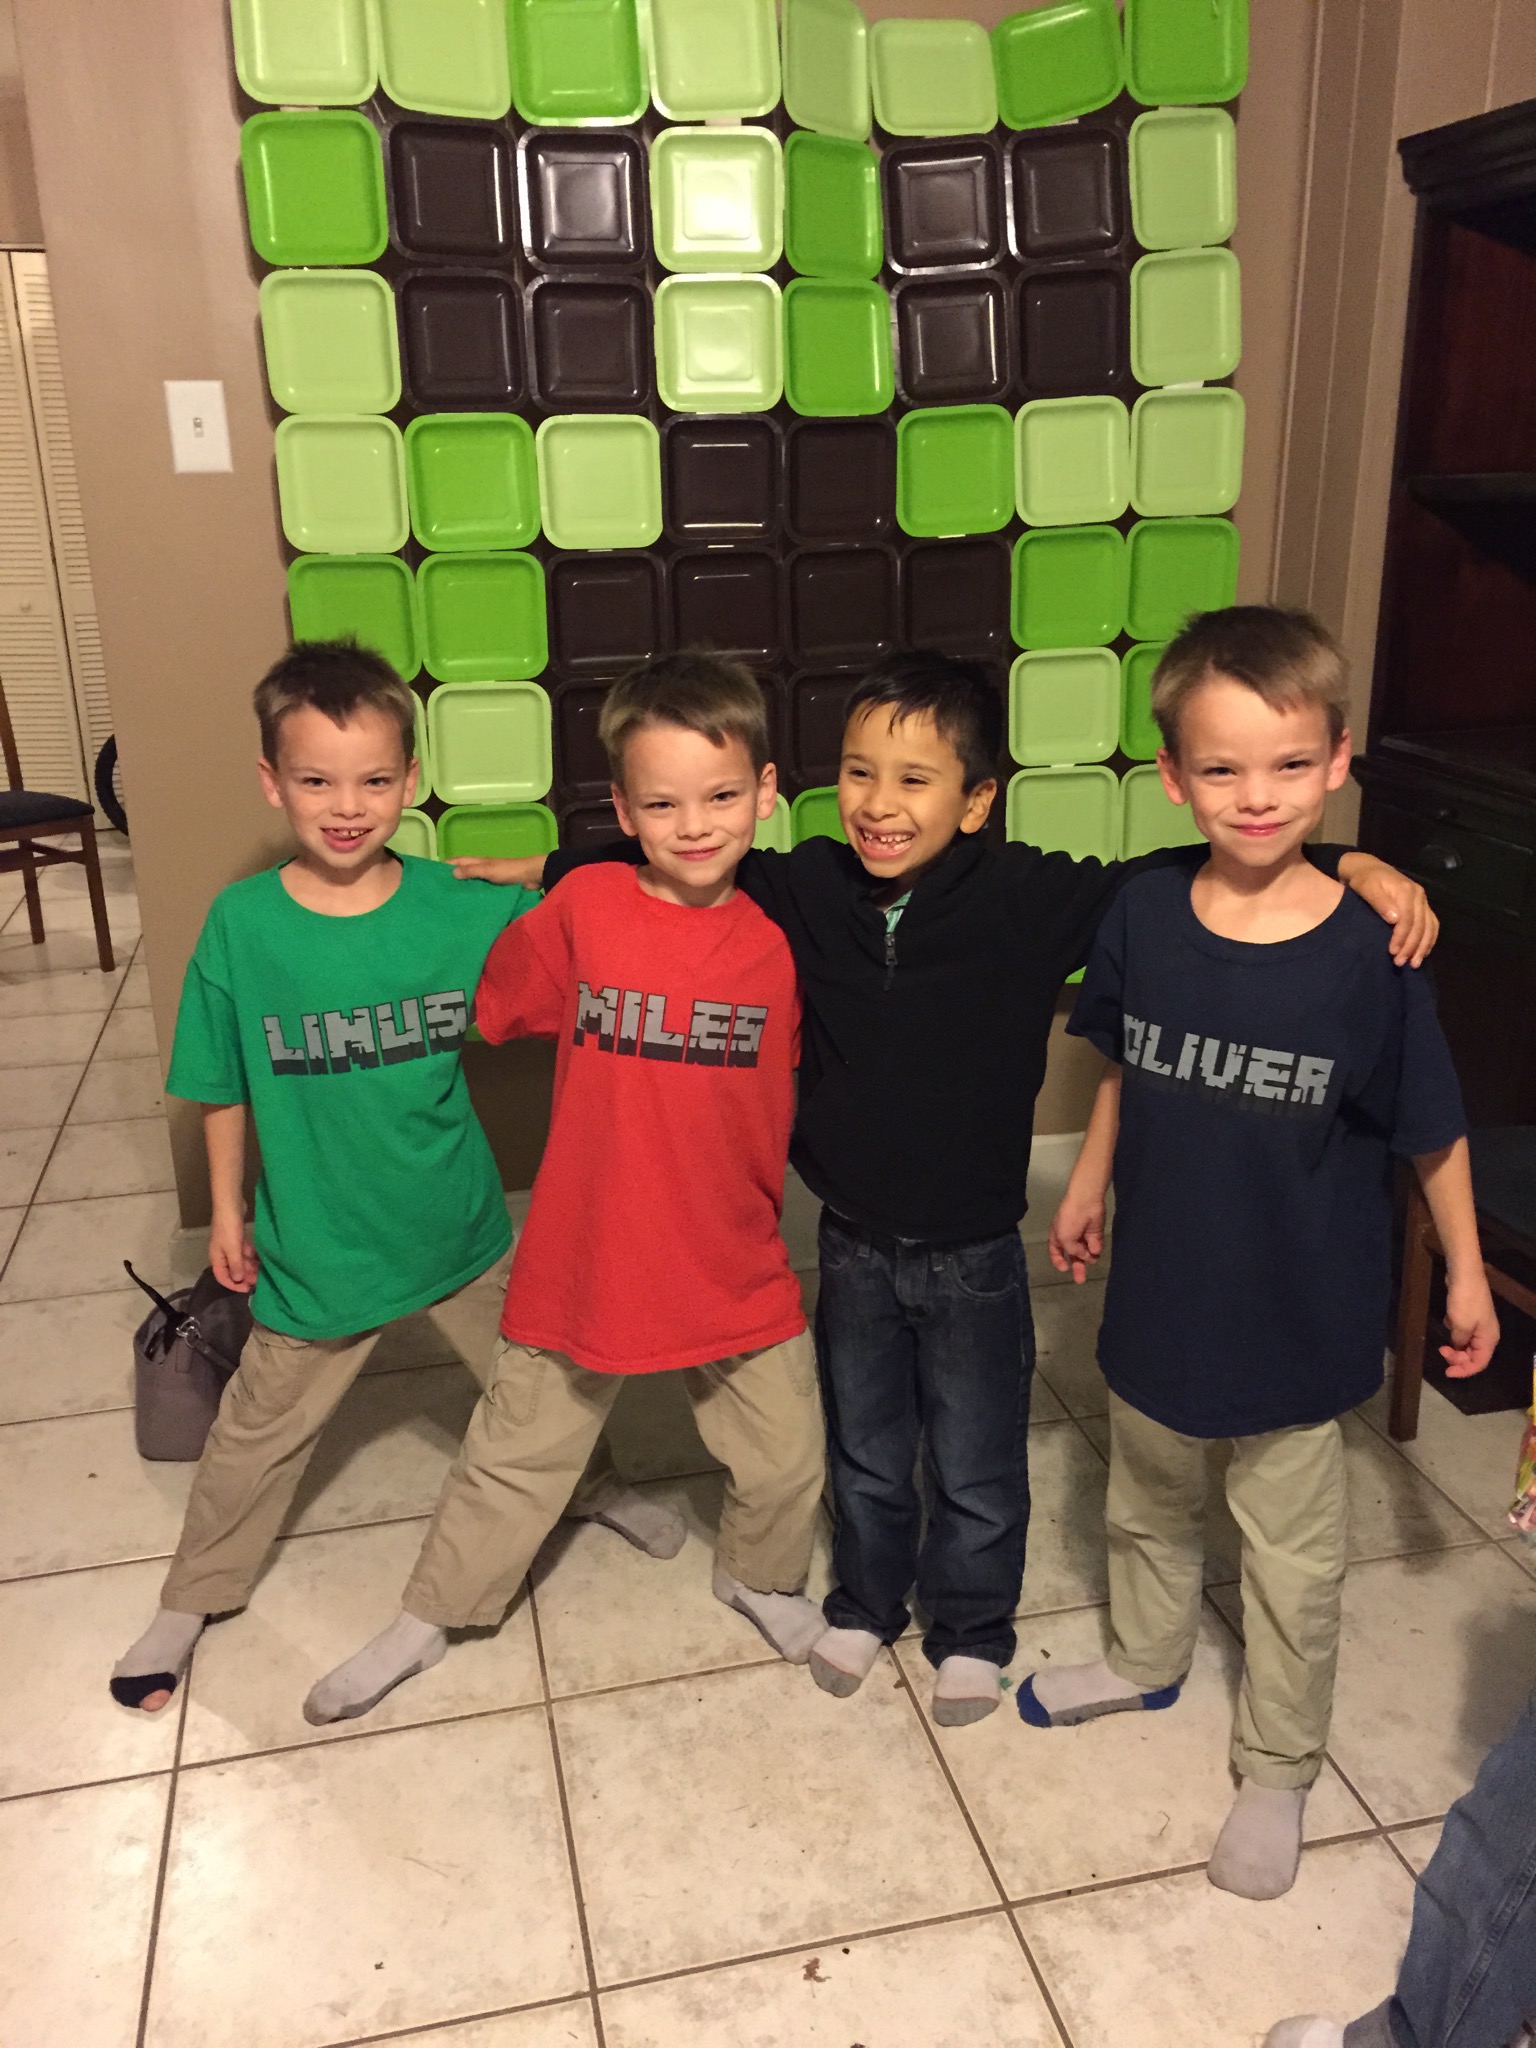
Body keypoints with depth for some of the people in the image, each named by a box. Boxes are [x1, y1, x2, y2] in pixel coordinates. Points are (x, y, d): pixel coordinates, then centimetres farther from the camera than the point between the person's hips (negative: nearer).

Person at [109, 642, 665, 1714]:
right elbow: (225, 1089, -3)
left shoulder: (464, 908, -15)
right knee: (262, 1433, 18)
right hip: (316, 1244, -1)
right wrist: (228, 1211, 4)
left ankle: (595, 1485, 52)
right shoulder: (242, 924, -15)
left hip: (461, 1225, 1)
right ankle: (192, 1601, 43)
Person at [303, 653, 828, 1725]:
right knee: (516, 1458, 18)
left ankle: (763, 1580, 48)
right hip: (585, 1263, -1)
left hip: (737, 1269, 2)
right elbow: (487, 1002, 3)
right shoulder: (583, 908, -13)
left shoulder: (775, 943, -8)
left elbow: (787, 1090, 5)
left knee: (788, 1458, 16)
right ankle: (430, 1619, 42)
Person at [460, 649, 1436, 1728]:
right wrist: (552, 869, 3)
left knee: (977, 1469, 18)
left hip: (974, 1254, -2)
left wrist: (1356, 868, -28)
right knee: (864, 1455, 23)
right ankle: (864, 1605, 49)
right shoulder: (809, 889, -10)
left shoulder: (1027, 899, -19)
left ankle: (972, 1631, 44)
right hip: (854, 1245, 3)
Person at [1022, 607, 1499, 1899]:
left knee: (1291, 1556, 15)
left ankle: (1276, 1771, 38)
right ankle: (1147, 1661, 54)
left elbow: (1433, 1127, -8)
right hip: (1157, 1285, 4)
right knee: (1148, 1503, 26)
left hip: (1299, 1311, -3)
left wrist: (1465, 1273, -2)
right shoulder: (1141, 919, -12)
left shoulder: (1368, 952, -20)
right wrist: (1086, 1190, 13)